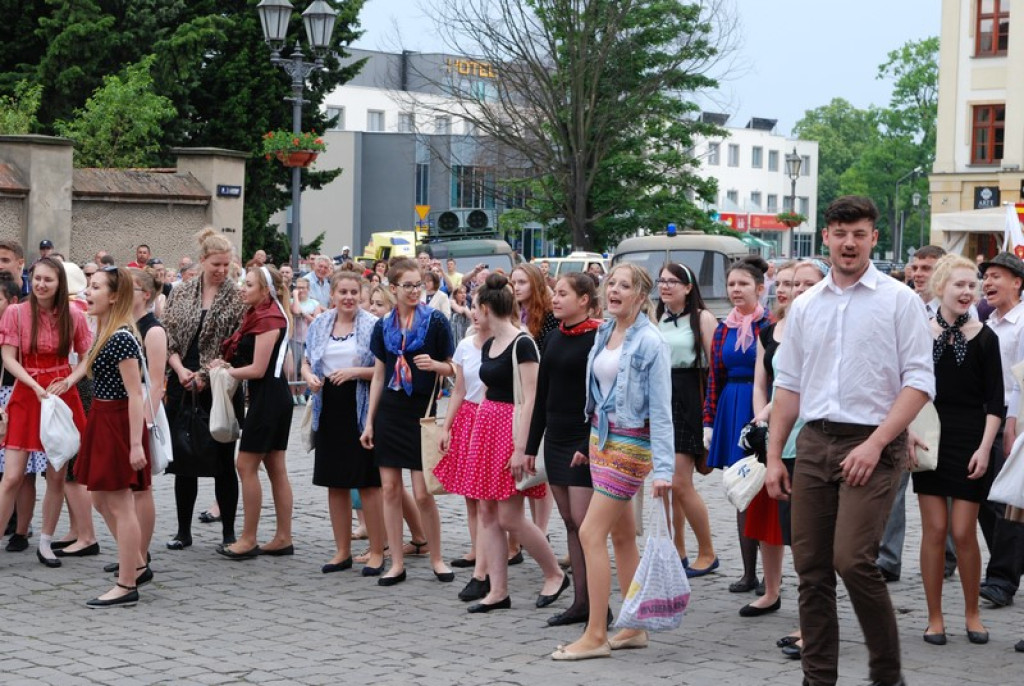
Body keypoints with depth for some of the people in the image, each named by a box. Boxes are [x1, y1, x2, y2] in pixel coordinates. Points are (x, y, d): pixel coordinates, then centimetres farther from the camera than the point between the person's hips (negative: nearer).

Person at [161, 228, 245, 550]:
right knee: (184, 460, 7)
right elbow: (167, 335, 5)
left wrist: (205, 375, -13)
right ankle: (183, 530, 16)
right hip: (183, 386, 3)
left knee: (223, 462, 3)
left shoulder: (237, 298, -3)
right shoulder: (181, 292, 6)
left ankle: (228, 532, 12)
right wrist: (180, 369, -9)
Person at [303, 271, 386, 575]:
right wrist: (310, 377, -6)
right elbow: (306, 362, 16)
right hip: (329, 409, 5)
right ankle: (342, 552, 20)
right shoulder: (319, 325, 9)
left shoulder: (373, 326, -5)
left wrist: (355, 372, -19)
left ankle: (377, 552, 6)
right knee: (335, 482, 10)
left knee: (368, 483, -3)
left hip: (361, 410, -5)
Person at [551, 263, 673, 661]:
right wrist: (586, 443, 17)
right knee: (621, 536, 12)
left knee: (591, 533, -12)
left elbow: (661, 410, -16)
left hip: (630, 444, -8)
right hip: (600, 438, 8)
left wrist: (663, 467, -21)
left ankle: (595, 636, -6)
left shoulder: (650, 343, -14)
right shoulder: (603, 334, 9)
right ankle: (634, 628, 20)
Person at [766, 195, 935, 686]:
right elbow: (788, 385, 16)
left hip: (872, 446, -5)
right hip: (814, 443, 5)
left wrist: (875, 444, -15)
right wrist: (774, 456, 10)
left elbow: (919, 383, -7)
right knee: (811, 567, 5)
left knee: (852, 560, -16)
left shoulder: (899, 300, -1)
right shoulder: (805, 306, 12)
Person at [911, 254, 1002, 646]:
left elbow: (995, 401, 1)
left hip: (970, 442, 0)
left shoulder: (984, 338, 1)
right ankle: (934, 617, 12)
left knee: (964, 532, -1)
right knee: (934, 529, 1)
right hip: (929, 440, 1)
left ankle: (972, 613, 18)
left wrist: (985, 447, -8)